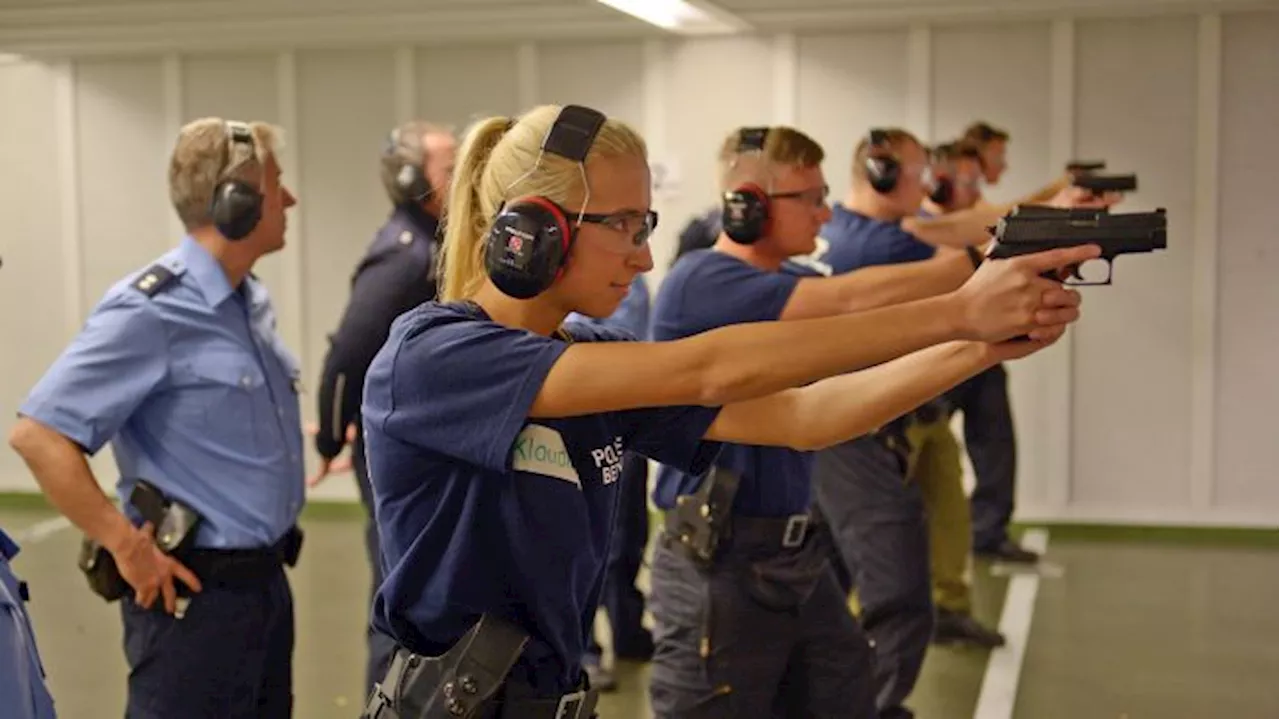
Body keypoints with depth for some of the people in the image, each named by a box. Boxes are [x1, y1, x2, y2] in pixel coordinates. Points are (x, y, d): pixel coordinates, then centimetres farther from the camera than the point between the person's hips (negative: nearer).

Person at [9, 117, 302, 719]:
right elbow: (39, 435, -21)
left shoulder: (252, 300, 9)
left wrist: (269, 539, 14)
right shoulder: (152, 311, -17)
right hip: (195, 592, -8)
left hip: (265, 579, 8)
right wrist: (127, 547, -20)